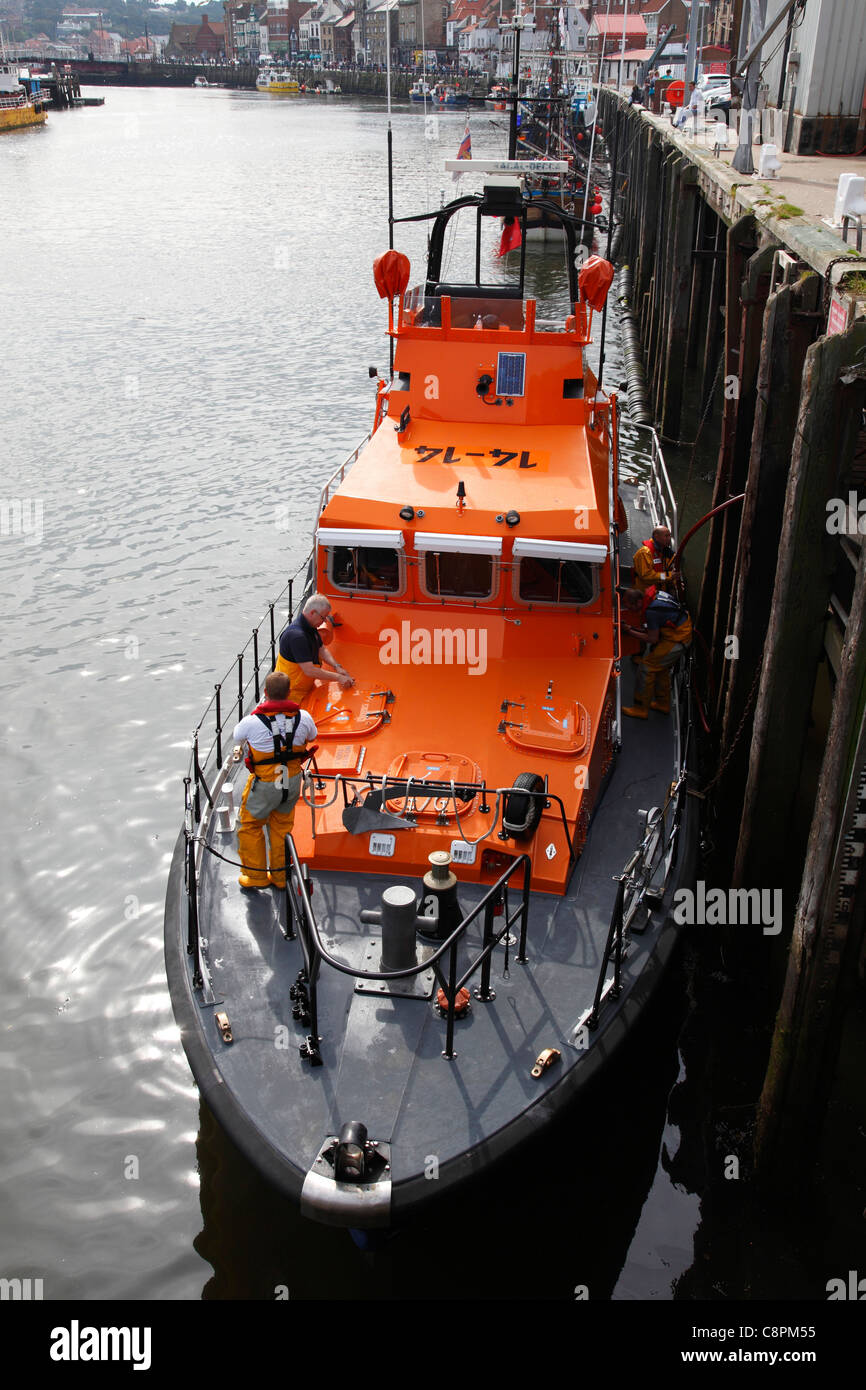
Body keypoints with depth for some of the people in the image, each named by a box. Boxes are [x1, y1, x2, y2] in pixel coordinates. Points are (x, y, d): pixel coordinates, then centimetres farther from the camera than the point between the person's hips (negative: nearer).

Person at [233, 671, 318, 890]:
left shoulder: (252, 721, -21)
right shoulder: (303, 717, -13)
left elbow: (237, 737, 1)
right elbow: (312, 735, 9)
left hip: (264, 784, -3)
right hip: (293, 780, 4)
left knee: (250, 826, 20)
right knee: (281, 826, 23)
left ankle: (256, 876, 29)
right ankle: (280, 876, 34)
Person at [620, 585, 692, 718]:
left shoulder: (650, 611, -28)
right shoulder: (653, 593, 1)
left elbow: (653, 639, -17)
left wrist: (630, 631, -10)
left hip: (676, 641, -10)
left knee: (646, 666, -4)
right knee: (661, 669, 22)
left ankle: (641, 709, 4)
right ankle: (663, 704, 36)